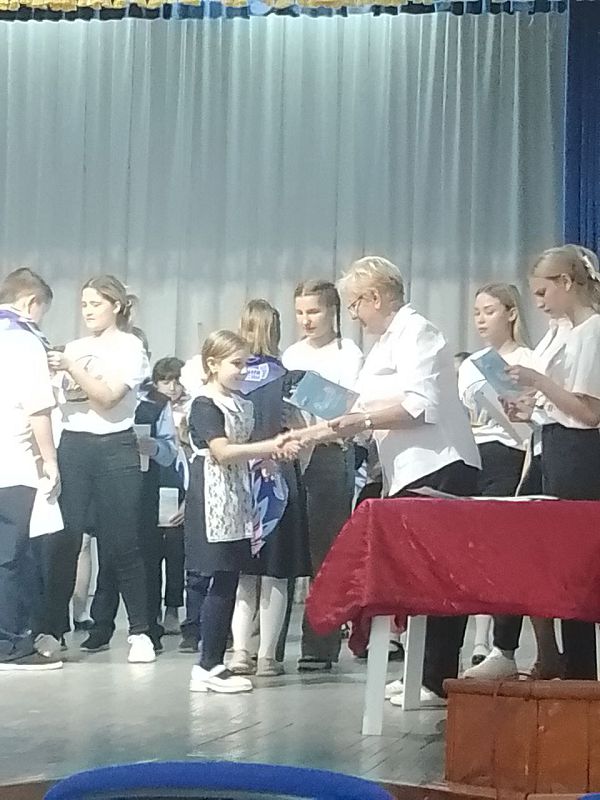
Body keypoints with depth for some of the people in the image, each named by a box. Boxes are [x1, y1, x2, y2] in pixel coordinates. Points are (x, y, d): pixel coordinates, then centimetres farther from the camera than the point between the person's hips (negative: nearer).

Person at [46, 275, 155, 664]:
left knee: (121, 542, -2)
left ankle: (140, 631, 5)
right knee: (64, 539, -3)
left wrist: (70, 367, -15)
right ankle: (56, 627, 2)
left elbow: (107, 398, -12)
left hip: (114, 448, -4)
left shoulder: (130, 348, 1)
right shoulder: (74, 348, 14)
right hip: (73, 446, 4)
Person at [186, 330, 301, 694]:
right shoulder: (205, 405, -9)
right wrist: (270, 447, -20)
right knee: (219, 584, -9)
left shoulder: (242, 405, 16)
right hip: (213, 502, -8)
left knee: (228, 583, 7)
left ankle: (213, 664, 11)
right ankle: (209, 666, -4)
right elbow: (222, 451, -20)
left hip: (237, 502, 8)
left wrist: (276, 450, 1)